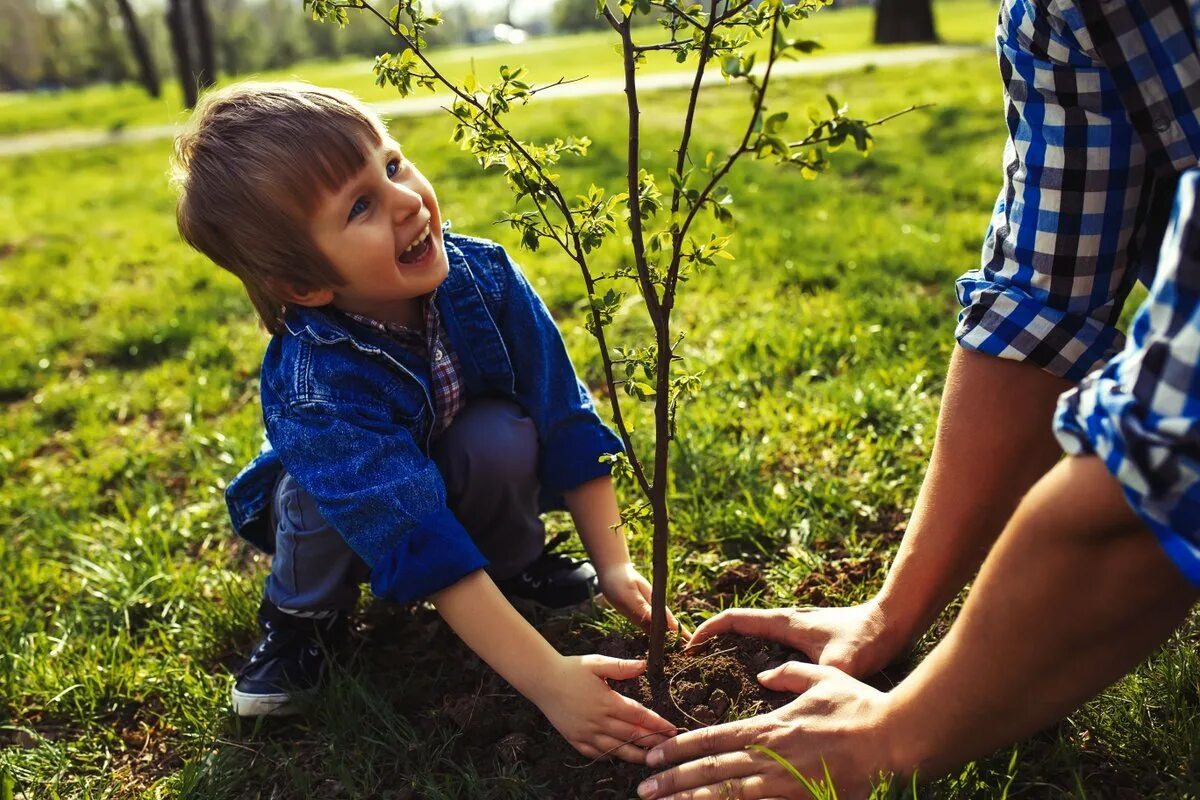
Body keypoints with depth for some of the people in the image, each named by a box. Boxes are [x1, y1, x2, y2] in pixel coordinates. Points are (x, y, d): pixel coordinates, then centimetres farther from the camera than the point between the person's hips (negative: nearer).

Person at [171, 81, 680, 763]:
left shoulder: (482, 275, -29)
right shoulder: (314, 387, -39)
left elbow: (566, 419, -21)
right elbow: (422, 547, -44)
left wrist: (614, 564, -23)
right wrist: (550, 680, -47)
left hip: (471, 476, 2)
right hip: (349, 510, -2)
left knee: (501, 437, -30)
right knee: (319, 490, -34)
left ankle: (516, 563, 1)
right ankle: (304, 616, -1)